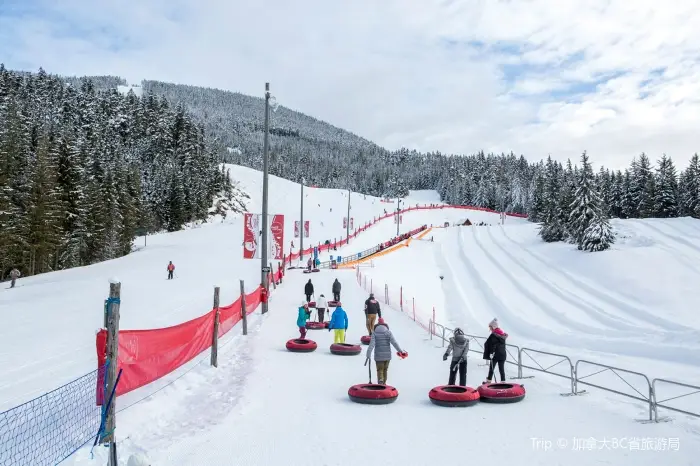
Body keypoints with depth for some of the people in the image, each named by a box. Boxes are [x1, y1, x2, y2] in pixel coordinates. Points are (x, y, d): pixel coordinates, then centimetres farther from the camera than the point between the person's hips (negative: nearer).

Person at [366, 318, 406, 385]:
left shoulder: (374, 333, -2)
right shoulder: (388, 332, 1)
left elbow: (371, 344, -13)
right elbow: (394, 342, -10)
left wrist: (368, 355, -17)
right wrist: (401, 351, -9)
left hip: (378, 356, -2)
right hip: (387, 355, 2)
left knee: (379, 370, 4)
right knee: (385, 370, 19)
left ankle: (380, 382, -20)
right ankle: (384, 383, 31)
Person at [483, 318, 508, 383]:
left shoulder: (494, 335, -13)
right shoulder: (503, 335, 11)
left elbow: (493, 345, -19)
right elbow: (503, 345, 17)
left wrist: (491, 353, -18)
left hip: (495, 354, -6)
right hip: (503, 354, 6)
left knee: (491, 368, 7)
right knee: (502, 369, 7)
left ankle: (489, 381, 15)